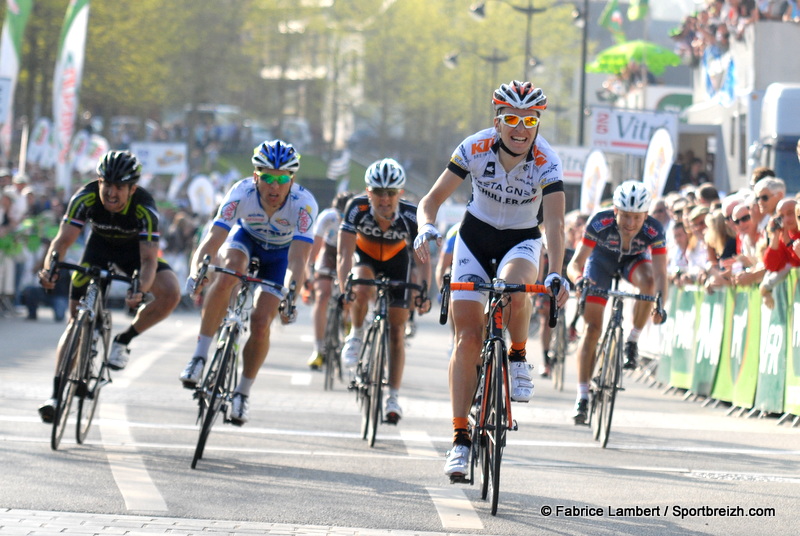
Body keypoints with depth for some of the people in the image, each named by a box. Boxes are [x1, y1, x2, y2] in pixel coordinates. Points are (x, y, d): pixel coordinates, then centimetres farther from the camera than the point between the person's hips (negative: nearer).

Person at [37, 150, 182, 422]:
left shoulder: (144, 207, -35)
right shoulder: (86, 198, -31)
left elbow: (148, 259, -36)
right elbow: (63, 239, -34)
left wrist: (141, 290, -55)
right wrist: (50, 268, -54)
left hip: (135, 248, -1)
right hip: (100, 245, 1)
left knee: (171, 294, -27)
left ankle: (123, 341, -6)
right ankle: (57, 394, -6)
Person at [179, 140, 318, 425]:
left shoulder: (304, 204, -37)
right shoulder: (241, 193, -34)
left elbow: (297, 260, -43)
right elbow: (211, 241, -38)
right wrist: (196, 274, -57)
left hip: (280, 255, 0)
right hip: (245, 239, 0)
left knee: (261, 323, -14)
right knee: (228, 273, -34)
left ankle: (243, 392, 11)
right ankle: (199, 355, -24)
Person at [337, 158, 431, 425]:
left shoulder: (411, 216, -33)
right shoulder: (357, 209, -33)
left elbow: (423, 259, -30)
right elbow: (344, 253, -35)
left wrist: (424, 293, -44)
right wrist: (344, 290, -46)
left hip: (396, 261, 0)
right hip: (364, 256, 0)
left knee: (396, 330, -4)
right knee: (362, 290, -35)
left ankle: (393, 398, 3)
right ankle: (356, 336, -5)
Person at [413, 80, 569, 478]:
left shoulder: (547, 163, -25)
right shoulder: (475, 149, -22)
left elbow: (555, 222, -33)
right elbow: (433, 198, -17)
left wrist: (556, 274, -48)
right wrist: (427, 227, -39)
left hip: (523, 240, -1)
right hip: (476, 236, 1)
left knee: (513, 288, -36)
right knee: (467, 337, -9)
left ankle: (518, 358, -6)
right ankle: (460, 437, -5)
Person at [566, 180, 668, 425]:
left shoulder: (654, 231, -34)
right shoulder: (600, 223, -36)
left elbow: (660, 274, -38)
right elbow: (575, 263, -34)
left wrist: (660, 305, -55)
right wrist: (578, 278, -56)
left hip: (634, 258, 1)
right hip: (602, 257, -1)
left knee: (648, 282, -34)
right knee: (592, 327, -10)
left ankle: (633, 340, -11)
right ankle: (582, 396, -6)